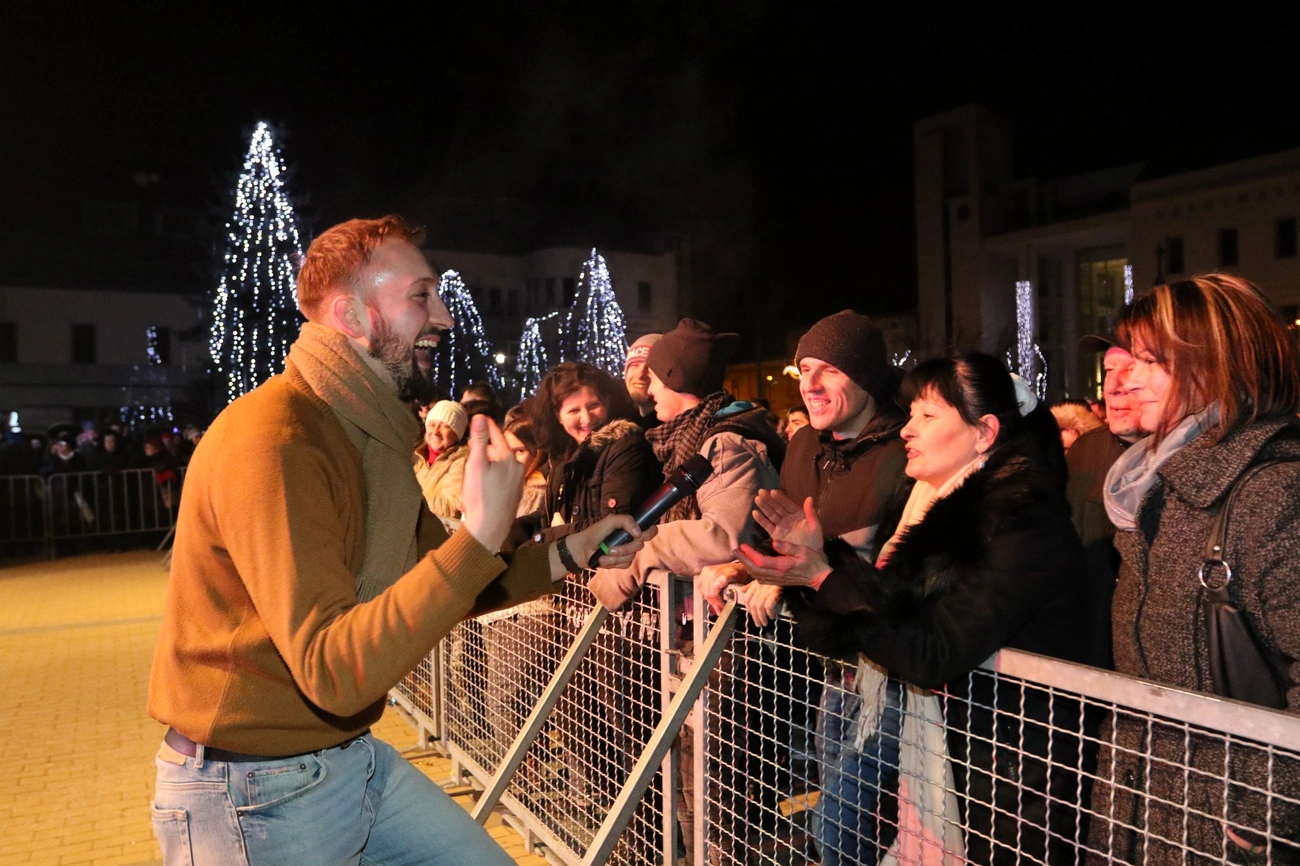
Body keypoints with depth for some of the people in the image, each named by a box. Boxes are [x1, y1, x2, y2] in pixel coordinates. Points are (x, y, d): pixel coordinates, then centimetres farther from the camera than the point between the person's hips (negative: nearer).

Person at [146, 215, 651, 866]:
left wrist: (568, 554, 2)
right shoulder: (271, 441, -24)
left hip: (354, 759, 8)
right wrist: (481, 534, -34)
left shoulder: (370, 433, 8)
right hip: (256, 793, -8)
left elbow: (446, 586, 12)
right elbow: (332, 672, -30)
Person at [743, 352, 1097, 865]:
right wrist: (815, 557, -11)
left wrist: (824, 578, -25)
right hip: (921, 748, 7)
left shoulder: (1022, 525, -19)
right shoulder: (930, 503, 4)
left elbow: (933, 657, -26)